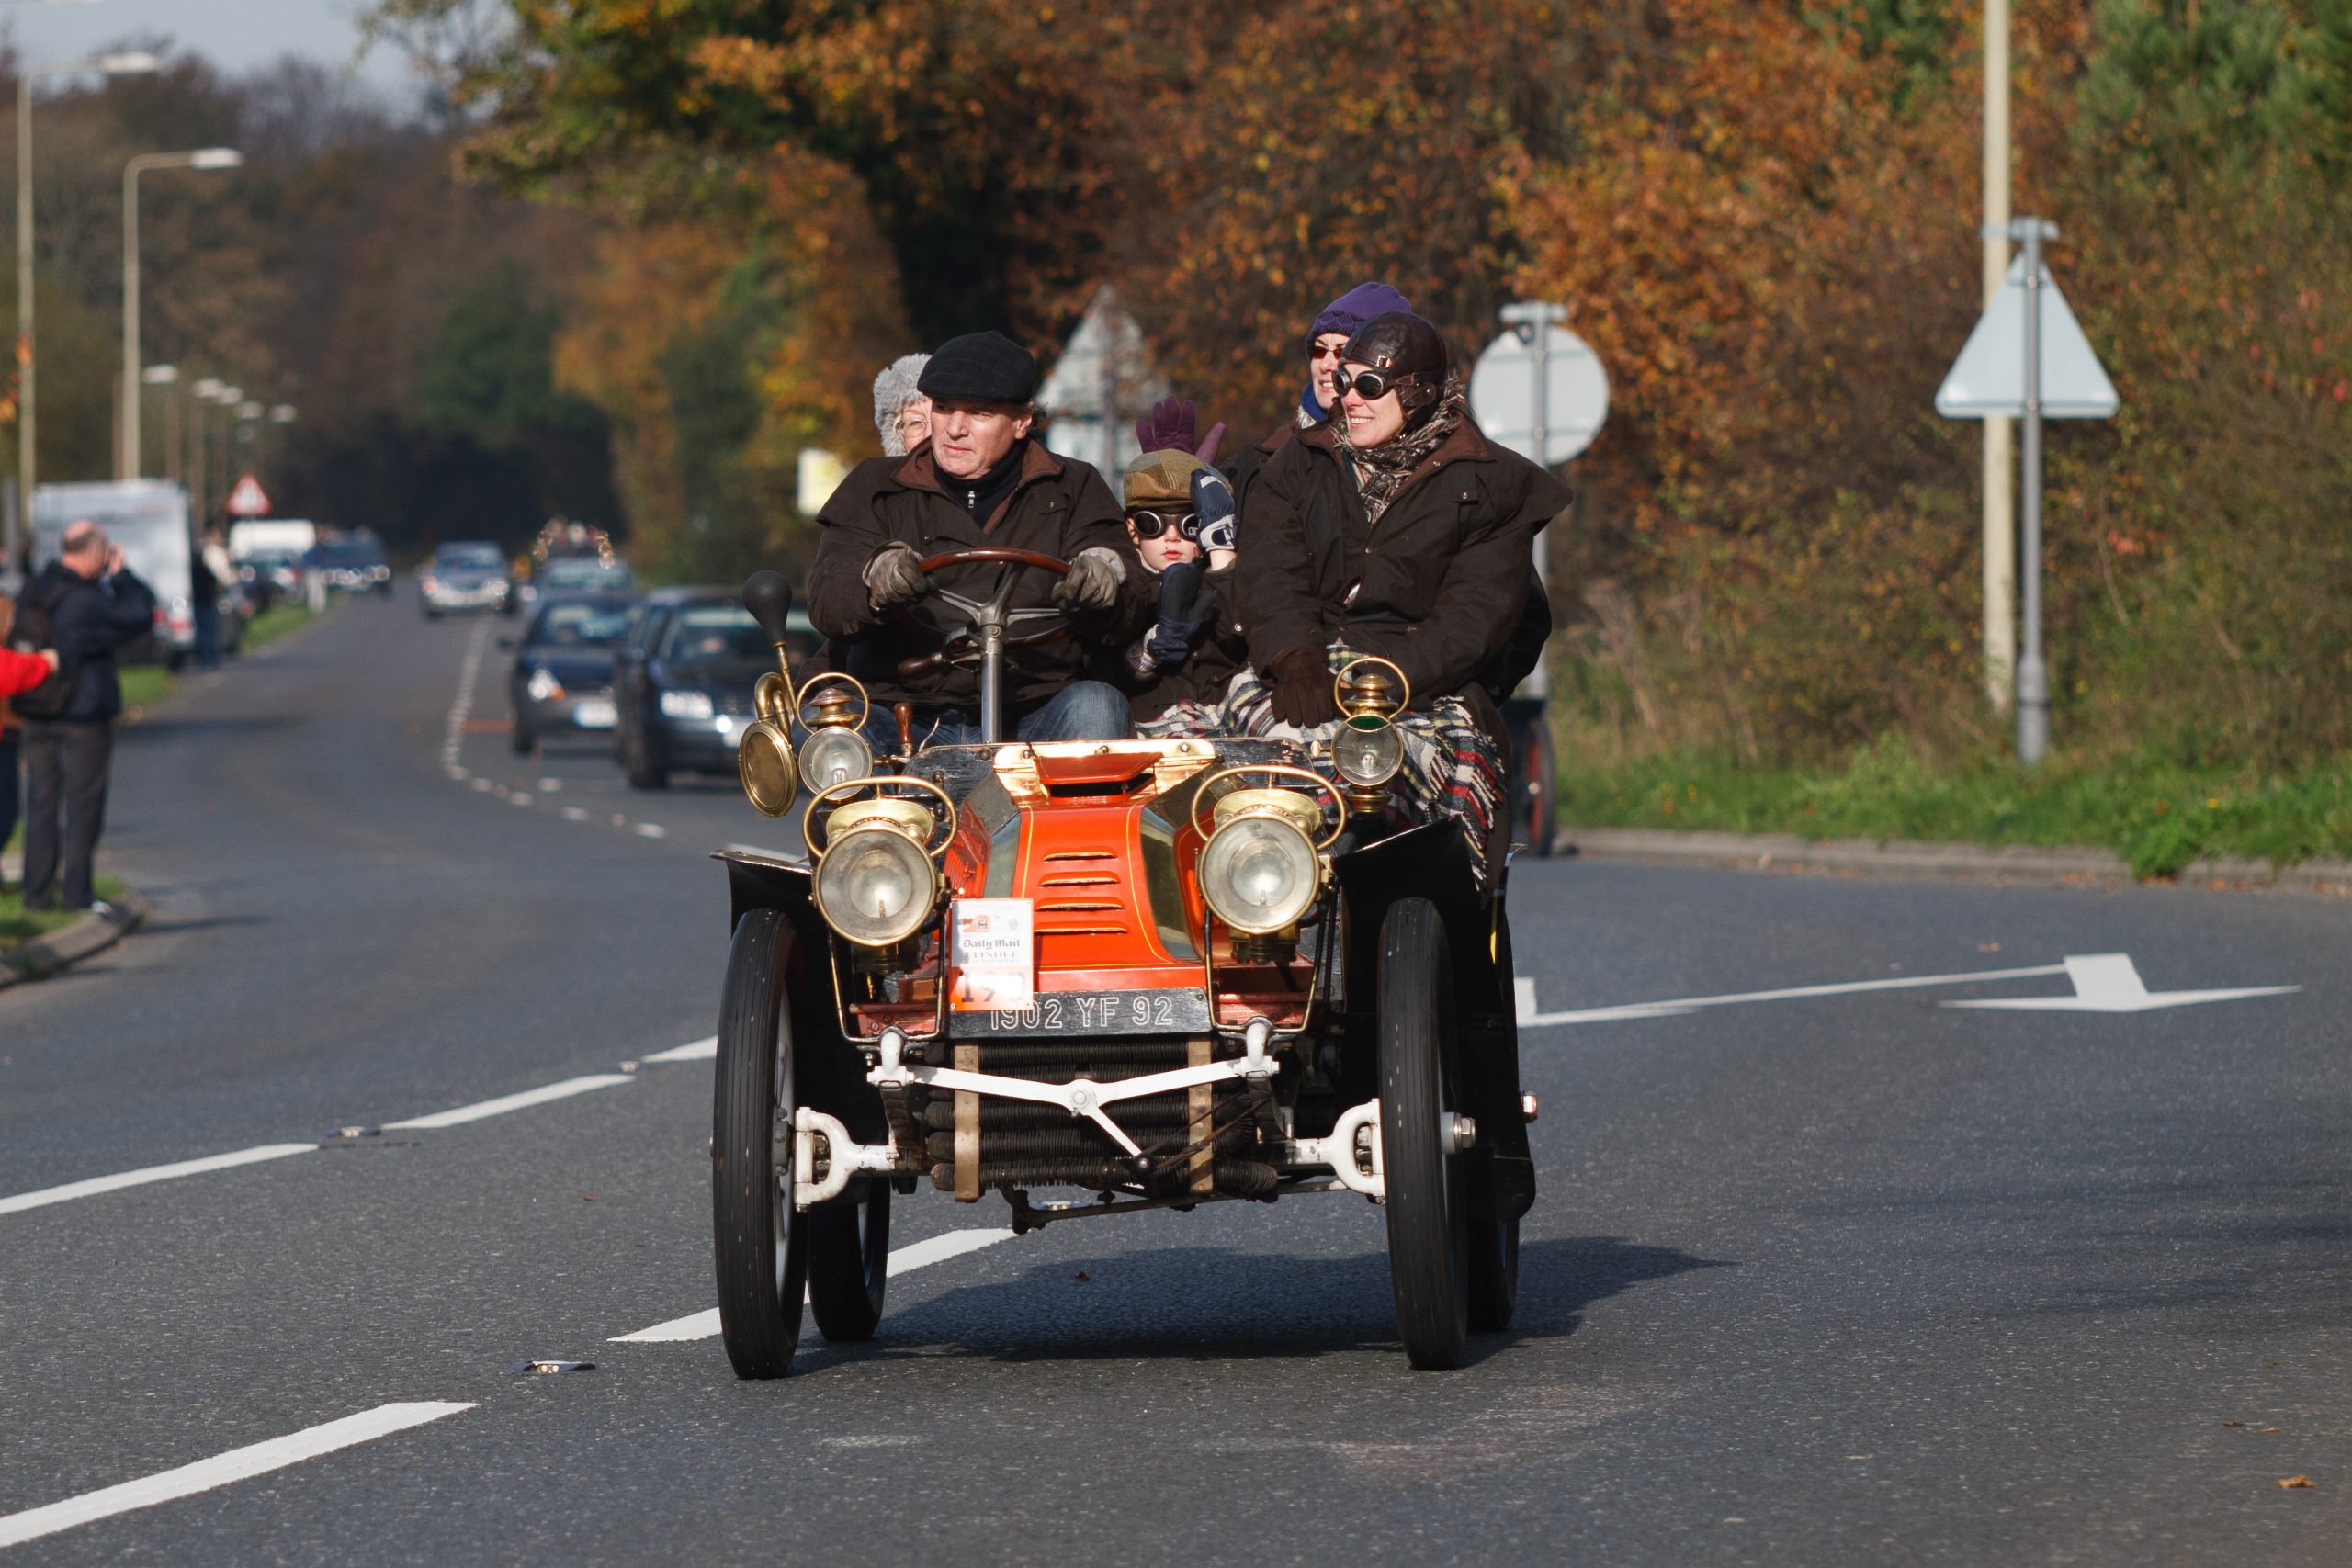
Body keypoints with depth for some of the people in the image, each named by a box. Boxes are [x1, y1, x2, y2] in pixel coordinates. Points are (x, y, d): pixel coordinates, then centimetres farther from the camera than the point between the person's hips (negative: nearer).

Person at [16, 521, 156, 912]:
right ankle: (77, 894, 1)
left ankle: (37, 892, 11)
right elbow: (139, 615, -12)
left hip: (37, 716, 7)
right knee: (83, 806, 1)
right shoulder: (87, 601, -19)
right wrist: (120, 574, -1)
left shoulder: (34, 593, 3)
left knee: (41, 805, 11)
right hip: (83, 716, -7)